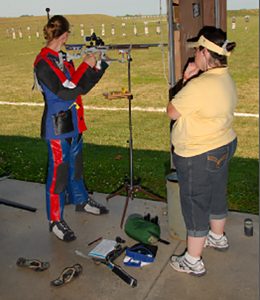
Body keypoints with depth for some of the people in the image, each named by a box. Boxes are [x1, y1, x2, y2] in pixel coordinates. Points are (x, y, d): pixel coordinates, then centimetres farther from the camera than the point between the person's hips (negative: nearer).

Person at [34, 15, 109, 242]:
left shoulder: (63, 58, 9)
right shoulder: (44, 63, -18)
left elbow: (81, 87, 9)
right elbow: (67, 92, -24)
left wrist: (100, 65, 1)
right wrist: (85, 66, -18)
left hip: (73, 125, 9)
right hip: (57, 128, -9)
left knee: (76, 166, 23)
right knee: (58, 173, 0)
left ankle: (81, 201, 43)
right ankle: (55, 221, 14)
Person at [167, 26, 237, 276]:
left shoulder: (199, 86, -29)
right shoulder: (226, 79, 2)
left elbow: (172, 112, -17)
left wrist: (187, 80, -8)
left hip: (198, 156, -9)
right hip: (223, 146, 9)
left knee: (195, 205, 4)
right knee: (216, 196, 26)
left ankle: (193, 261, 19)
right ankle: (218, 237, 49)